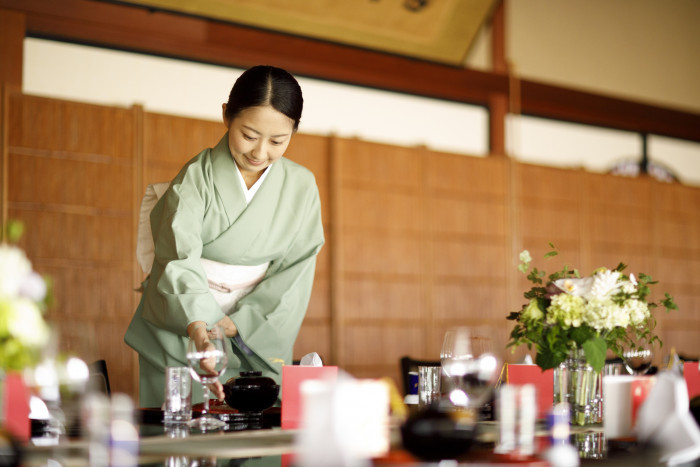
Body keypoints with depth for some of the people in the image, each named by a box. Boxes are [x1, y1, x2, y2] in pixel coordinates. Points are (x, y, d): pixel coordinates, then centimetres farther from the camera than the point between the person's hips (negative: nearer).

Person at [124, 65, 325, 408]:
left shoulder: (301, 187, 1)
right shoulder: (197, 177, -9)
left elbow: (295, 273, -1)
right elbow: (180, 261, -22)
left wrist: (236, 324, -13)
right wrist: (200, 330, -39)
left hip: (256, 338, 3)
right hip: (180, 338, -2)